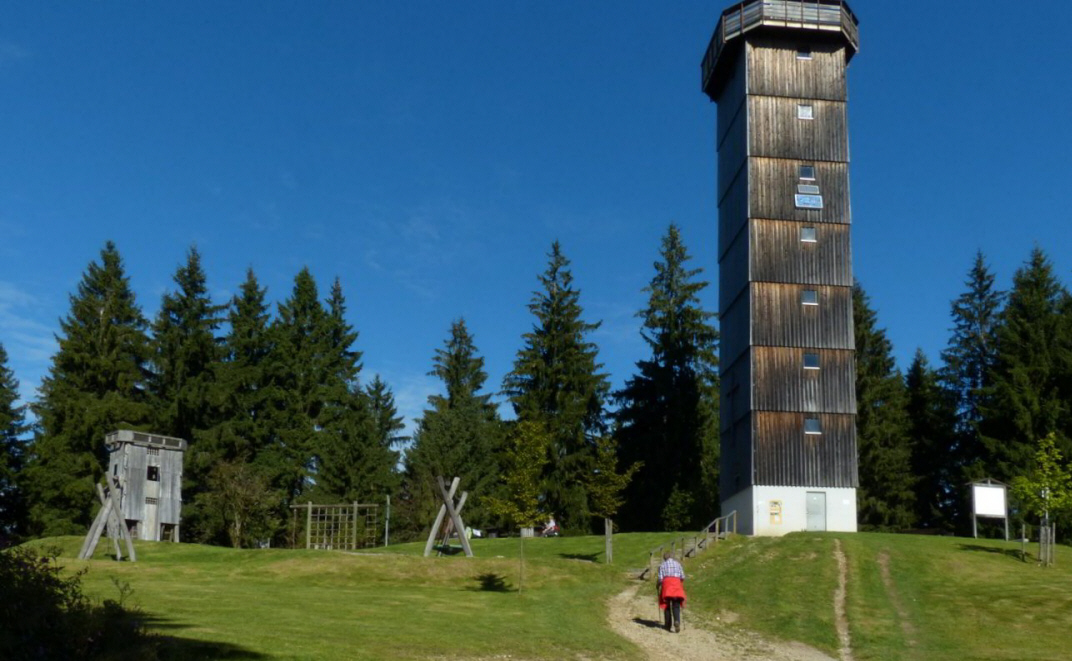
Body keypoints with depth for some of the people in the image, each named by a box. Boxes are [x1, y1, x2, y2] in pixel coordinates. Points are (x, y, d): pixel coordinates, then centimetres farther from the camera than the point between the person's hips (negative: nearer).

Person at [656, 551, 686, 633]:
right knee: (676, 606, 0)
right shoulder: (678, 564, 15)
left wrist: (657, 585, 17)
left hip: (666, 583, -1)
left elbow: (660, 579, 0)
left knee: (667, 605, 11)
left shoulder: (662, 565, 10)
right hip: (677, 583, 1)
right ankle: (677, 621, -25)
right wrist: (682, 585, 26)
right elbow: (682, 577, 9)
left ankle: (668, 625, 12)